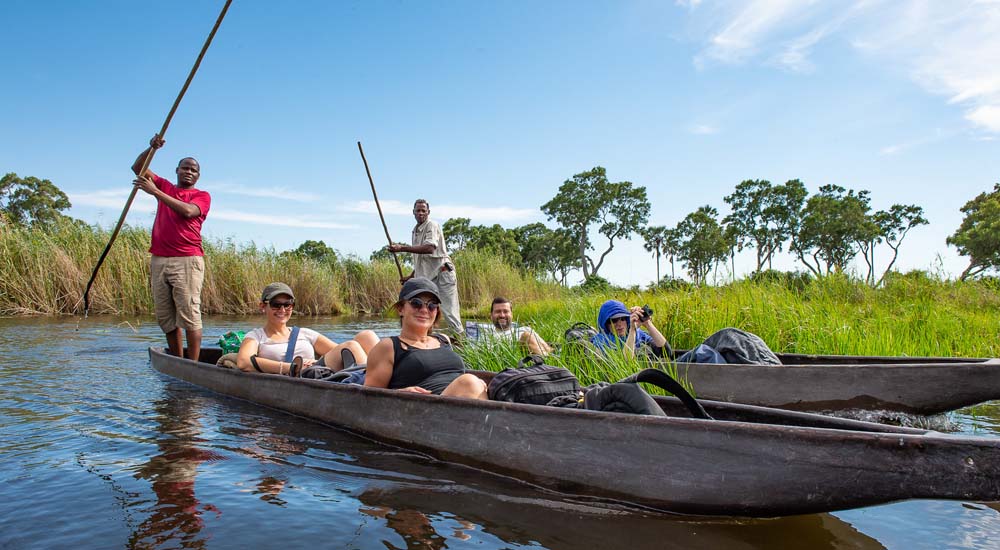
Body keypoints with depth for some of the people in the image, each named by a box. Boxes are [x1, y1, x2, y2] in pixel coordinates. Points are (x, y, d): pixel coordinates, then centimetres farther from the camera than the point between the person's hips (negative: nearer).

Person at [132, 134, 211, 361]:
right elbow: (138, 167, 21)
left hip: (187, 261, -5)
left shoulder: (202, 196, 7)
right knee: (165, 317, 6)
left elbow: (187, 211, -13)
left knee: (189, 314, -11)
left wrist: (155, 191, -12)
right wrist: (152, 147, 5)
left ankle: (193, 365, -11)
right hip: (159, 260, 5)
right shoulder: (165, 187, 22)